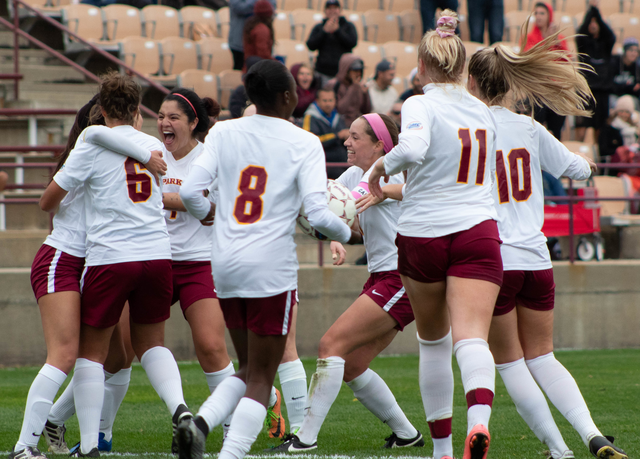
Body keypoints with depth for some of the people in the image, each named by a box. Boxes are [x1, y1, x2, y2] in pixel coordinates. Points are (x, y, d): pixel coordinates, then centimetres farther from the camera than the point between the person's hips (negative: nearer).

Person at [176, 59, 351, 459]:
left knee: (249, 370, 19)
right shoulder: (304, 144, -4)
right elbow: (317, 214, -12)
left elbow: (190, 191, -3)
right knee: (261, 379, 2)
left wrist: (206, 213, 20)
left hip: (225, 265, 5)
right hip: (272, 266, -4)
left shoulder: (223, 133, 5)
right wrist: (346, 232, 9)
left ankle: (201, 422, -5)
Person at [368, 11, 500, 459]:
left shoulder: (420, 105, -7)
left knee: (433, 341, 16)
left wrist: (381, 166, -9)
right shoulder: (483, 111, 11)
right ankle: (479, 417, -41)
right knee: (472, 338, -11)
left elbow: (413, 149, -26)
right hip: (478, 232, 2)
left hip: (423, 234, -2)